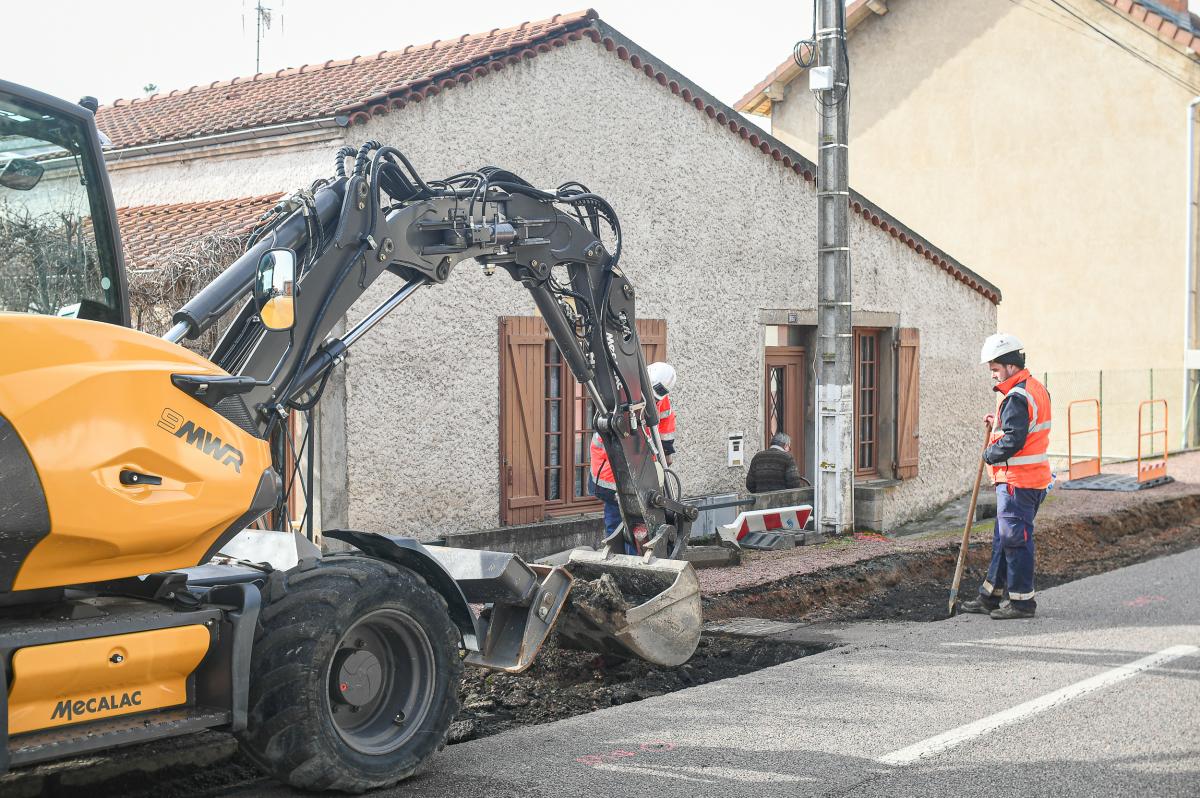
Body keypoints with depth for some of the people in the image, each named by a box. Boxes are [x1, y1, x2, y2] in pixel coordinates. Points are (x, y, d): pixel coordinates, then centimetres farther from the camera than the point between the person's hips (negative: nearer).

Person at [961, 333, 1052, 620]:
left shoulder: (1017, 397, -19)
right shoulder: (1037, 389, 14)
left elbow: (1013, 441, -23)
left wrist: (990, 454, -7)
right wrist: (998, 425, 12)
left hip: (1017, 482, -11)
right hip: (1034, 478, 11)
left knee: (1015, 539, -3)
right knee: (1003, 538, 16)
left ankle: (1022, 601, 3)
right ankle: (990, 596, 23)